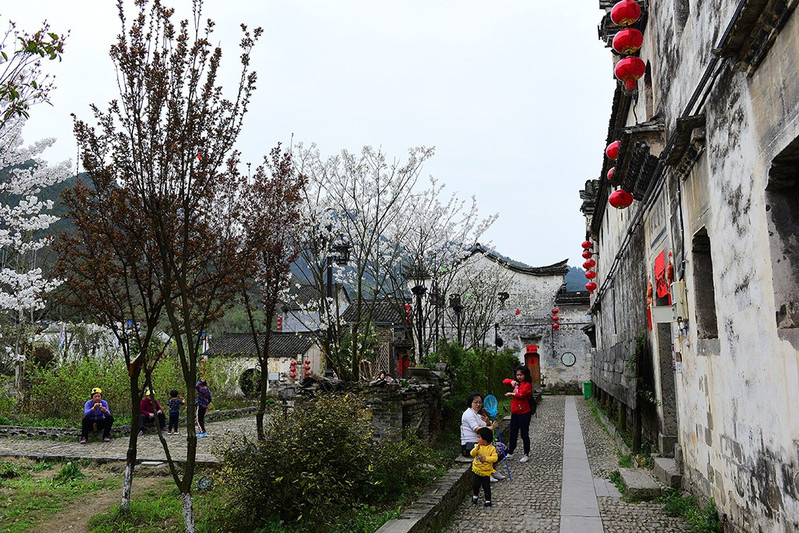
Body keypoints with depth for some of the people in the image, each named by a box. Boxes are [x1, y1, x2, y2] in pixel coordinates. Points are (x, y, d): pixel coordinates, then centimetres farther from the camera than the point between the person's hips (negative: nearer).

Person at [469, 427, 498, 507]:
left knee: (486, 487, 5)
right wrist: (476, 448, -31)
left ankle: (488, 500, 21)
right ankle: (475, 496, 38)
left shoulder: (491, 448, -13)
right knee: (475, 485, 12)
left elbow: (495, 458, -19)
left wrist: (486, 458, -30)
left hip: (486, 472, -3)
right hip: (476, 470, 3)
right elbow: (472, 454, -14)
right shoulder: (477, 446, -4)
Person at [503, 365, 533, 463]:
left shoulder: (527, 384, -13)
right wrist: (511, 382, -5)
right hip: (514, 413, 8)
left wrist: (511, 394, -10)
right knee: (513, 434, 16)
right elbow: (505, 381, 16)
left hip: (524, 413, -8)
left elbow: (521, 394, -26)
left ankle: (526, 455, 14)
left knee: (524, 434, 2)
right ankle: (510, 453, 26)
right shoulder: (516, 383, 11)